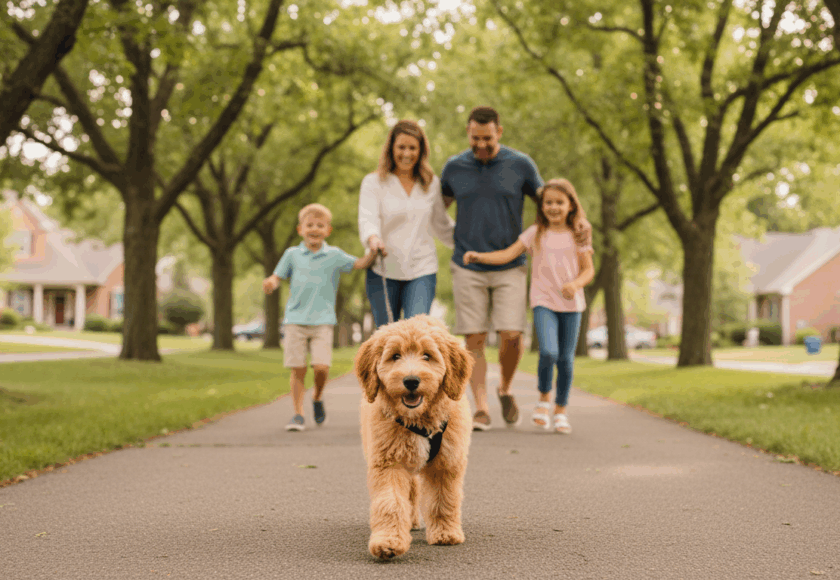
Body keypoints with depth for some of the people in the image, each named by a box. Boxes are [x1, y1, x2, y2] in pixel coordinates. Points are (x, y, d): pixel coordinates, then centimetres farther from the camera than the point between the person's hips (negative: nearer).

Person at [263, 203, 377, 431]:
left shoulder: (334, 255, 6)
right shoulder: (292, 254, 9)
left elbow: (360, 264, 0)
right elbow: (277, 277, 11)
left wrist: (374, 250, -17)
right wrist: (270, 283, -12)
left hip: (323, 320, -1)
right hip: (295, 320, 1)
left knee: (321, 367, -13)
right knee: (298, 369, -2)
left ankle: (317, 398, 16)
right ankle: (298, 414, 9)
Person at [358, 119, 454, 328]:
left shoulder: (432, 184, 12)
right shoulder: (374, 182, 2)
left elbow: (442, 226, 21)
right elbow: (367, 219, -13)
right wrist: (373, 239, -34)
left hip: (422, 271, 1)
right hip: (383, 271, -1)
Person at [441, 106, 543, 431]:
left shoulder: (520, 165, -1)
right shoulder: (454, 168, 3)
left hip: (510, 268, -1)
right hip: (468, 268, 1)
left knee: (511, 337, -9)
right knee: (475, 340, -2)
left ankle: (505, 389, 19)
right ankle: (481, 410, 4)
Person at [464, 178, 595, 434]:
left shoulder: (578, 236, 4)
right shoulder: (535, 233, 4)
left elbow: (588, 270, 4)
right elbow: (508, 254, -1)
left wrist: (575, 284, -16)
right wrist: (479, 256, -14)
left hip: (571, 303, 1)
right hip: (543, 301, -1)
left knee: (566, 358, 3)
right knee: (548, 352, -21)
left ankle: (560, 410, 19)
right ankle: (544, 398, 4)